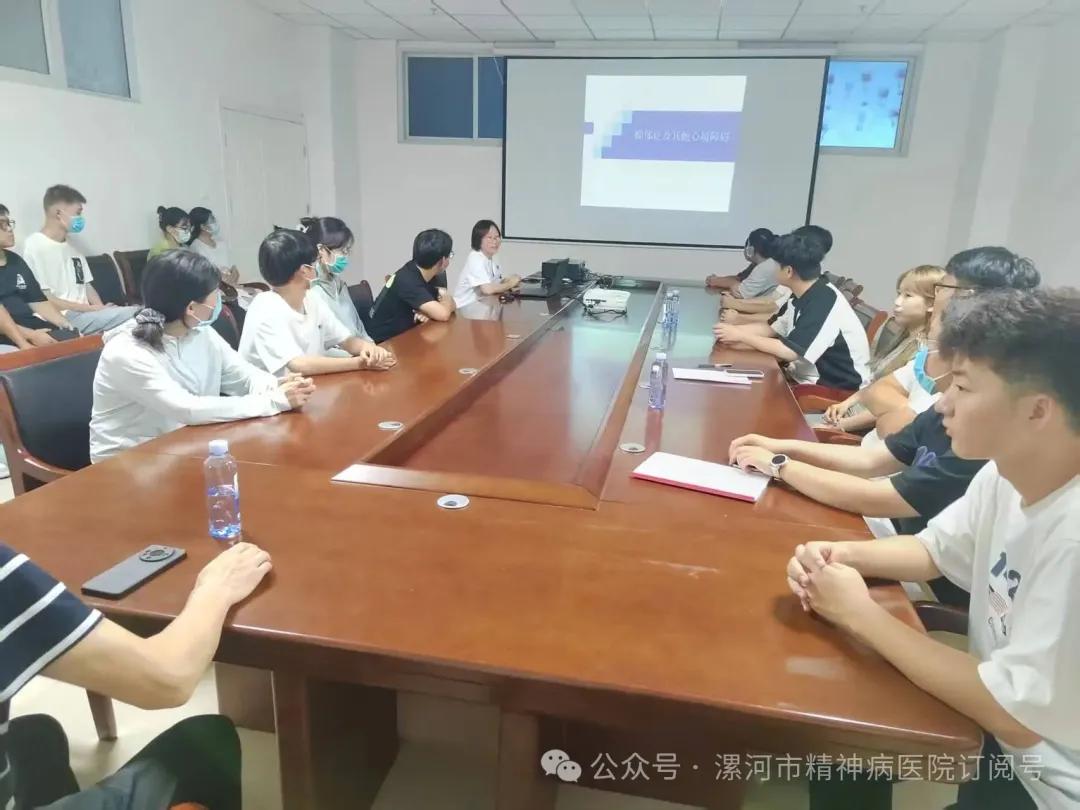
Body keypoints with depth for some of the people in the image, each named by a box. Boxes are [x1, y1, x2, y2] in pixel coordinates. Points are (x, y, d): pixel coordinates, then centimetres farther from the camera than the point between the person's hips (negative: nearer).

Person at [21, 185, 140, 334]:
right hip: (64, 318, -8)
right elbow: (43, 299, -10)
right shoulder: (35, 246, -4)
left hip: (86, 315, 8)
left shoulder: (72, 247, 20)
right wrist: (91, 309, -13)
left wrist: (101, 309, -3)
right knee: (134, 314, -28)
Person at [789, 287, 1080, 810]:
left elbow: (1019, 715, -29)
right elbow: (934, 549, 8)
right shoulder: (1004, 475, -8)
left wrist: (860, 614, -22)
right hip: (1002, 716, 6)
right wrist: (843, 555, -12)